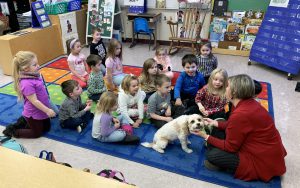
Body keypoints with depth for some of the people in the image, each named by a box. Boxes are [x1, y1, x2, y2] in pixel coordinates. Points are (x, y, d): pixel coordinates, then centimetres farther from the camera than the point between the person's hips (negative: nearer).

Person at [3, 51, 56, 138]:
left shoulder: (33, 75, -5)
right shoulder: (27, 83, -33)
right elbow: (34, 101, -28)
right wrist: (47, 110, -22)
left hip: (39, 111, 8)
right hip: (34, 114, -8)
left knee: (47, 127, 25)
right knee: (37, 133, 14)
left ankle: (24, 122, 34)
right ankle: (13, 131, 25)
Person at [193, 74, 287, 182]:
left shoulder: (240, 114, -32)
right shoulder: (249, 103, -5)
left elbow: (230, 147, -19)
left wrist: (206, 137, -9)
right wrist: (215, 123, 10)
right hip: (263, 149, 9)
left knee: (212, 155, -13)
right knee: (218, 129, 8)